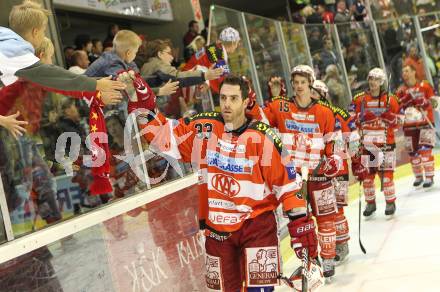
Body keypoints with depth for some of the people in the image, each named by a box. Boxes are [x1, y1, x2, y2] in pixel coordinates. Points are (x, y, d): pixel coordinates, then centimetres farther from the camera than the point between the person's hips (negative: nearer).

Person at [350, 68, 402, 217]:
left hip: (385, 143, -1)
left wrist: (390, 117, -16)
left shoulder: (391, 100, 1)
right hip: (366, 142, 1)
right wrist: (362, 118, -16)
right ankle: (370, 203, 22)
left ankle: (390, 202, 14)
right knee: (367, 174, 6)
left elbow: (397, 124, 3)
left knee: (386, 174, -2)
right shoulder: (359, 99, 2)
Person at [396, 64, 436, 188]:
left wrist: (424, 101, -21)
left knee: (425, 150, -15)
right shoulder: (401, 91, 8)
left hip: (425, 123, -4)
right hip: (409, 126, 4)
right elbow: (397, 109, 5)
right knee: (413, 152, 8)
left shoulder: (425, 86, -2)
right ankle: (418, 176, 26)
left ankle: (429, 177, -8)